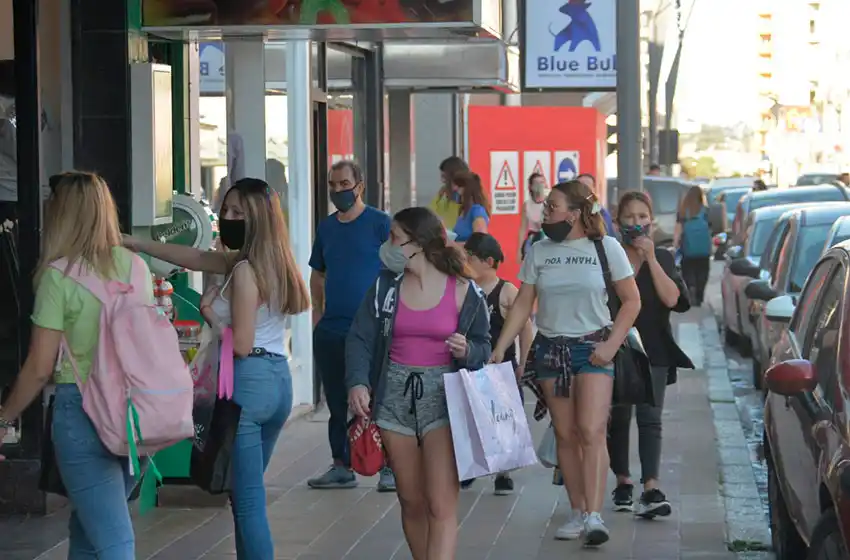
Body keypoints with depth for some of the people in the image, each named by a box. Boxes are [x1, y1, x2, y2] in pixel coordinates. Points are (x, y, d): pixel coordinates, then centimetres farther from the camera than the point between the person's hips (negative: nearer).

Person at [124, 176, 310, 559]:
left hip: (248, 382, -9)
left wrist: (210, 313, -2)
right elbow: (196, 258, 20)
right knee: (248, 493, 18)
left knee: (248, 499, -5)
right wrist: (137, 244, 21)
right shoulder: (270, 261, 12)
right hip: (278, 380, 10)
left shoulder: (245, 271, -15)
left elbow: (241, 344, -18)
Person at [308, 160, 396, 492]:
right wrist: (317, 311, 10)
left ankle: (390, 468, 2)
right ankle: (342, 467, 19)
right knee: (337, 402, 11)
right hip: (330, 329, 6)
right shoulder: (326, 227, 13)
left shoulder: (380, 224, -4)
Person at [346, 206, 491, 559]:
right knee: (411, 502, 9)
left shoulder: (464, 292, -2)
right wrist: (357, 382, -16)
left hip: (442, 395, -3)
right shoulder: (386, 285, 5)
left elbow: (482, 346, 7)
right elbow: (360, 338, 0)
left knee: (441, 505, -11)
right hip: (395, 394, 3)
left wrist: (467, 351, -16)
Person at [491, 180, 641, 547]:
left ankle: (594, 515, -18)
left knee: (591, 431, -15)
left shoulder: (605, 247, -1)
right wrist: (499, 349, -2)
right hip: (550, 349, 3)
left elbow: (631, 301, 2)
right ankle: (577, 513, 11)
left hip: (592, 349, -3)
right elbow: (523, 305, 7)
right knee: (565, 434, 4)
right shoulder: (539, 251, 6)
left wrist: (612, 344, -9)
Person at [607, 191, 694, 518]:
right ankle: (623, 484, 23)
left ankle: (651, 491, -18)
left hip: (653, 350, 0)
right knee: (618, 418, 7)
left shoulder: (662, 258, 7)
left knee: (650, 420, -8)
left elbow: (671, 298, -9)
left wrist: (650, 258, -11)